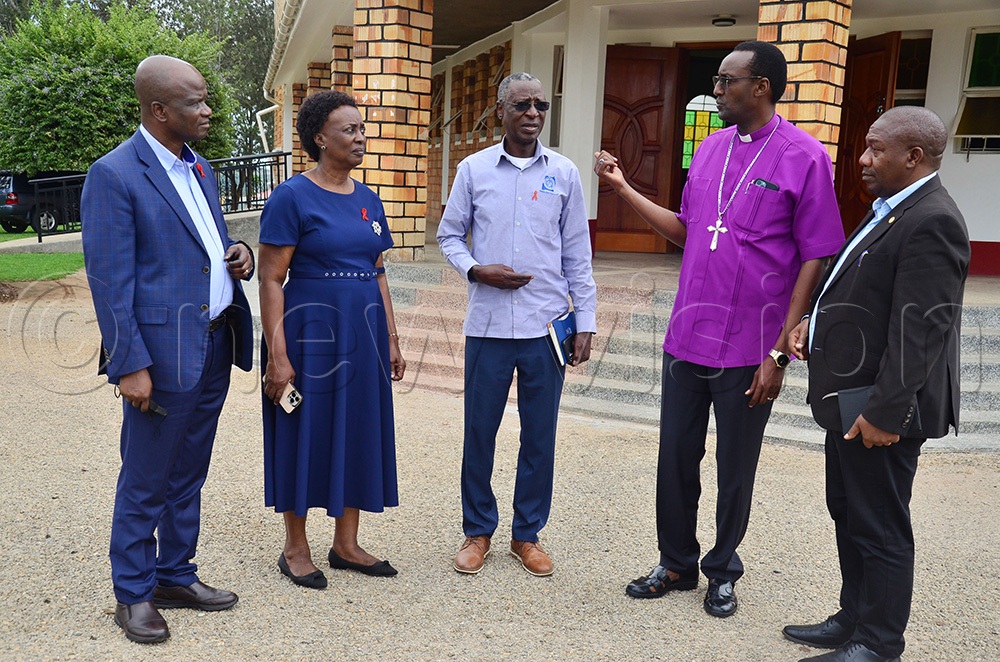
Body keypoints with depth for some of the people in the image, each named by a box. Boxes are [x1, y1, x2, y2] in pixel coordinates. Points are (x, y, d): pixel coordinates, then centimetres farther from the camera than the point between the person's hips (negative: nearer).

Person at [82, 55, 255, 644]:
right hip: (163, 350, -7)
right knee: (146, 483, 5)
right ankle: (134, 595, 21)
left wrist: (240, 256, 2)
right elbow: (110, 281, -14)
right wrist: (129, 365, -17)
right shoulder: (114, 175, -11)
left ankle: (176, 575, 32)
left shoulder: (200, 169, 13)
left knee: (189, 475, 17)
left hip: (215, 344, 8)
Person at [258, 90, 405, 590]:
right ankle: (295, 548, 21)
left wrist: (391, 340, 11)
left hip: (363, 333, 7)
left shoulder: (368, 200, 10)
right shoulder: (292, 197, -9)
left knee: (358, 431, 11)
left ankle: (346, 544, 25)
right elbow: (270, 280, -12)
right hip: (311, 329, -6)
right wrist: (278, 355, -17)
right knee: (305, 433, 4)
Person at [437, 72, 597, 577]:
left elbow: (577, 254, 7)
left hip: (547, 326, 1)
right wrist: (476, 270, -10)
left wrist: (585, 322, 4)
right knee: (479, 431, 7)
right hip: (488, 324, 0)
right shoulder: (474, 169, 3)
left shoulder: (564, 174, 4)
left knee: (540, 435, 8)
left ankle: (527, 533, 24)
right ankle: (478, 530, 25)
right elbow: (449, 235, 10)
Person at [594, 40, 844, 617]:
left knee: (735, 468, 11)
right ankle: (677, 564, 33)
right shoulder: (711, 148, 9)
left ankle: (723, 571, 33)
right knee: (676, 457, 13)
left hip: (749, 349, -5)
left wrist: (781, 352, -13)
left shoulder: (805, 157, -10)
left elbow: (817, 260, -10)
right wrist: (624, 188, 10)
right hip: (687, 338, 5)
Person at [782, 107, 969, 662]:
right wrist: (814, 321, 6)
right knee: (848, 514, 20)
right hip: (851, 398, 10)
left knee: (880, 530, 4)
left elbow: (920, 328, -24)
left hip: (879, 407, -10)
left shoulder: (931, 223, -19)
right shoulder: (890, 212, 12)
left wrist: (885, 411, -24)